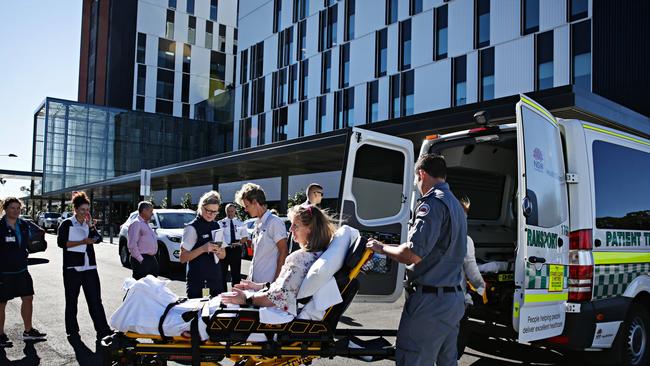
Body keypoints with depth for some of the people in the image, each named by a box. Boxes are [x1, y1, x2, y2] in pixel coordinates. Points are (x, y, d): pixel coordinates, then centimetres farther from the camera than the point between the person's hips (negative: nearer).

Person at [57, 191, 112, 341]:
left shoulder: (89, 224, 13)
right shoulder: (67, 224, 1)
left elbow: (98, 239, -1)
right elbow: (61, 242, -11)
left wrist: (90, 224, -12)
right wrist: (82, 242, -16)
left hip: (89, 267, 3)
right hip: (72, 268, -3)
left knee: (95, 300, -1)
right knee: (72, 301, 7)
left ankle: (103, 330, -3)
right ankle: (72, 331, 18)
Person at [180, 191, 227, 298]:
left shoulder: (216, 226, 10)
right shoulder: (192, 228, -9)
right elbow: (183, 258, -12)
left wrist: (219, 251, -7)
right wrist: (203, 249, -24)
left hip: (216, 280, 6)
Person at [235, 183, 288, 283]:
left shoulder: (275, 222, -11)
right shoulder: (257, 224, 14)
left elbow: (284, 252, -13)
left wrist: (276, 281, -16)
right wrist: (249, 277, 17)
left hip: (268, 282, -8)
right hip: (254, 281, 8)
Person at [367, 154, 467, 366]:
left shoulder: (433, 203, -14)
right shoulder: (455, 205, 16)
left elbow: (412, 254, -23)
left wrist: (381, 248, -6)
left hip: (429, 300, -10)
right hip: (453, 299, 10)